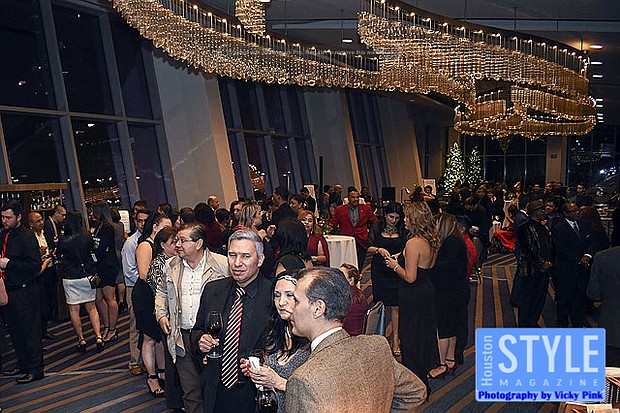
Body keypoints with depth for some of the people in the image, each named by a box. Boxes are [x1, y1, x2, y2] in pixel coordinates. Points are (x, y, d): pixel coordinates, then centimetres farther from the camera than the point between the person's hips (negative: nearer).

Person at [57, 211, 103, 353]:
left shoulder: (64, 240, -15)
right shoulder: (88, 236, -6)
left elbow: (58, 255, 3)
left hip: (71, 278, -3)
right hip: (88, 275, 3)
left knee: (74, 309, 9)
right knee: (91, 308, 12)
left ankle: (81, 339, 13)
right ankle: (98, 337, 4)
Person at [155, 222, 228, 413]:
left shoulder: (222, 265, -8)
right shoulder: (172, 266, 8)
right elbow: (162, 291, 25)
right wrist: (161, 313, 11)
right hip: (182, 338, 4)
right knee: (190, 392, 11)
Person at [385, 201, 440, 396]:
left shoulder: (413, 243, -23)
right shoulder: (431, 241, 4)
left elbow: (410, 277, -25)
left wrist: (395, 266, -9)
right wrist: (401, 259, 16)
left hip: (413, 297, -9)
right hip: (427, 291, 9)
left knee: (410, 338, 4)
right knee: (424, 334, 20)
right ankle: (423, 381, 35)